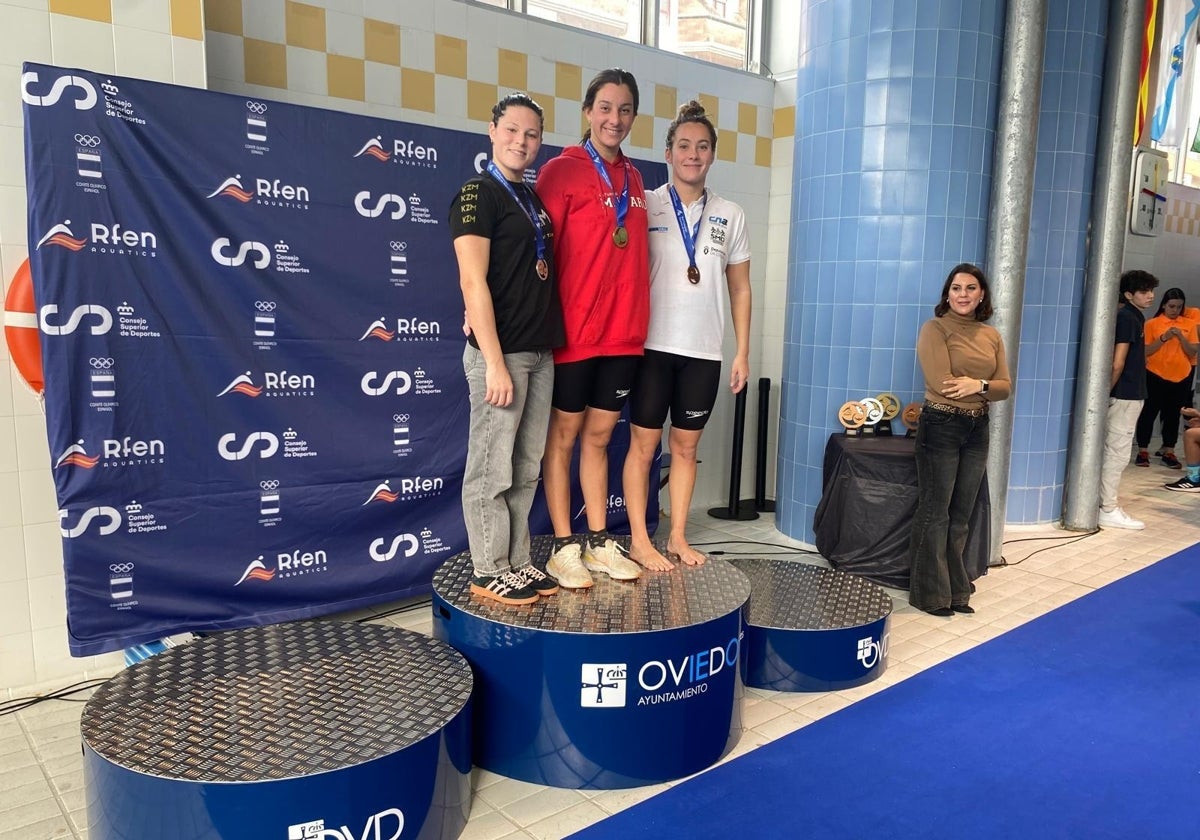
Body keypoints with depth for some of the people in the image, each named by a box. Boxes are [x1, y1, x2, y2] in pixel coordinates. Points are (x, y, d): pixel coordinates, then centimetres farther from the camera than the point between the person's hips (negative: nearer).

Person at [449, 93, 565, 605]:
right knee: (491, 469, 0)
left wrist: (549, 344, 12)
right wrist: (494, 363, -19)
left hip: (540, 351, 8)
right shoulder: (477, 195, -6)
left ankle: (516, 562, 23)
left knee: (526, 468, 12)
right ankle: (488, 573, 11)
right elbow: (473, 283, -14)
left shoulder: (534, 199, 17)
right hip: (501, 351, -8)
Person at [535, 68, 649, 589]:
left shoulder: (633, 179, 12)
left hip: (623, 332, 6)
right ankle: (563, 547, 15)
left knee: (599, 434, 13)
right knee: (564, 435, 5)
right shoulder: (561, 172, -6)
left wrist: (636, 319, 15)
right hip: (574, 331, -6)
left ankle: (599, 542, 22)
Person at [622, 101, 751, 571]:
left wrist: (742, 353, 8)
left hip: (704, 352, 3)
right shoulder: (644, 205, -1)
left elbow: (740, 289, 12)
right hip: (653, 346, -3)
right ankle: (639, 541, 11)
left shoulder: (730, 216, 9)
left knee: (686, 446, 10)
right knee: (643, 443, 2)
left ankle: (677, 537, 20)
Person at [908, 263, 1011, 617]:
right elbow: (942, 384, -18)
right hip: (940, 427, -6)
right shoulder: (934, 329, -8)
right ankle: (930, 593, 11)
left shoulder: (992, 335, 10)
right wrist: (984, 387, -9)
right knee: (934, 513, 1)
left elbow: (1006, 387, 3)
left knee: (961, 515, 13)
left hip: (977, 429, 6)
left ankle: (955, 590, 23)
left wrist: (977, 385, -16)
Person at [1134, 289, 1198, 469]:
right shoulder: (1152, 324, -2)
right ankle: (1143, 451, 8)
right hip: (1155, 376, -2)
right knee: (1149, 413, 2)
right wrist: (1163, 338, -18)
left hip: (1180, 377, 3)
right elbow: (1145, 351, -6)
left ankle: (1168, 452, 16)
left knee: (1173, 415, 8)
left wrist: (1181, 337, -14)